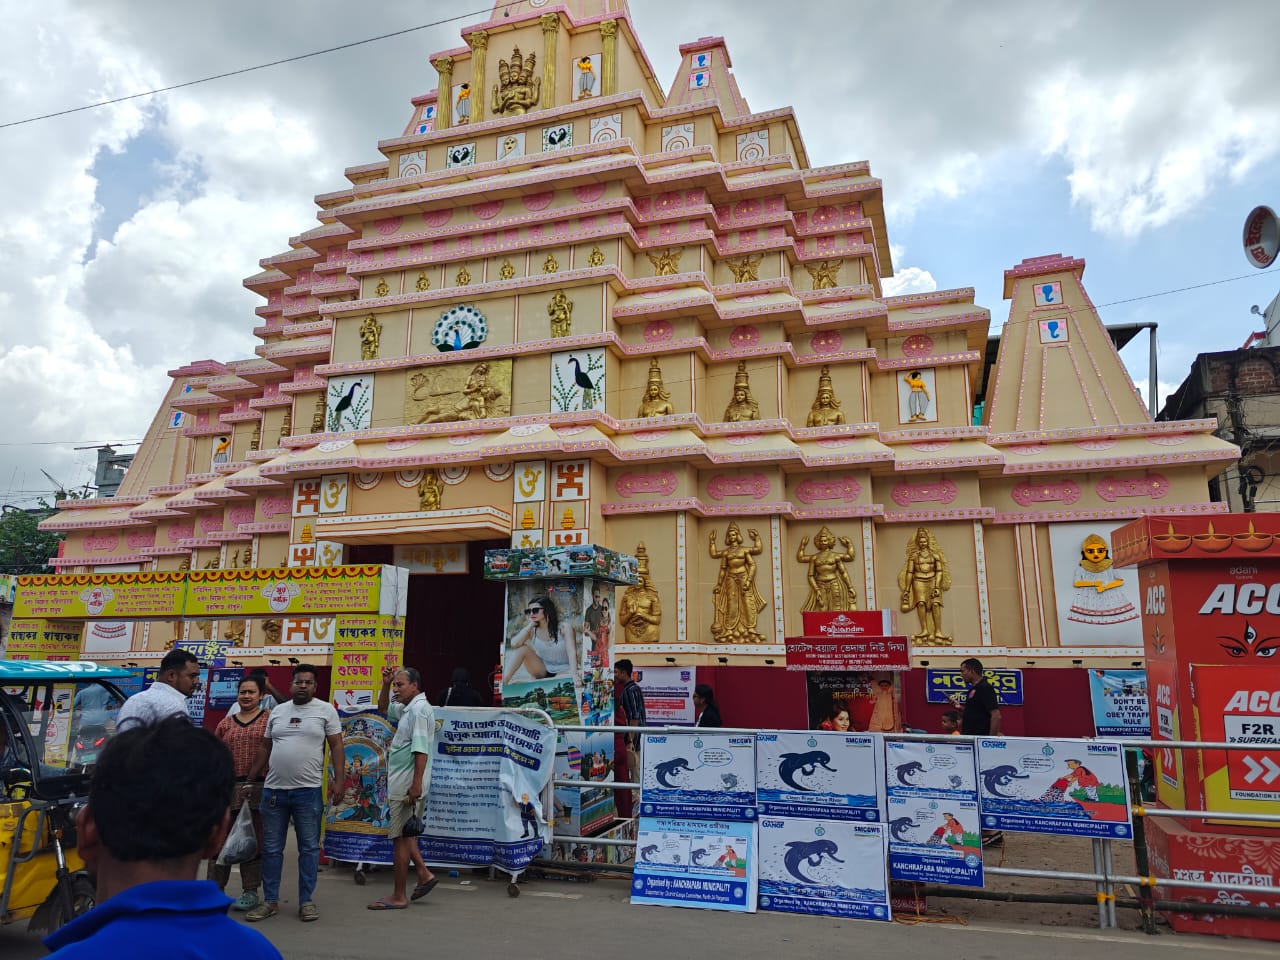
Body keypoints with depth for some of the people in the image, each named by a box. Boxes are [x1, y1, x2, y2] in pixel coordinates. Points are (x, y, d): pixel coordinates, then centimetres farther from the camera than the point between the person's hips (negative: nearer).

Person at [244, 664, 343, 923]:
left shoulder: (325, 710, -2)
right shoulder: (277, 711, 10)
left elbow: (336, 746, -3)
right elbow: (264, 748, 16)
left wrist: (338, 780, -11)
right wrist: (249, 780, 14)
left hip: (308, 790, -3)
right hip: (273, 789, 4)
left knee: (309, 848, 4)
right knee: (271, 849, 10)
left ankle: (306, 901, 14)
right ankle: (270, 901, 22)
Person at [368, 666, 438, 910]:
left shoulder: (419, 709, -17)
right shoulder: (407, 709, 14)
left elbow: (421, 750, -24)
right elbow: (383, 708, 32)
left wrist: (416, 785, -28)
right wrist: (385, 684, 16)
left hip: (407, 787, -10)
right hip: (401, 785, 10)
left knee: (400, 838, -2)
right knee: (405, 834, 18)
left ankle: (398, 897, 6)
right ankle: (424, 874, 24)